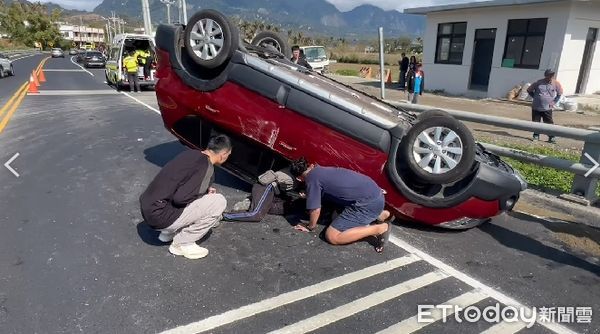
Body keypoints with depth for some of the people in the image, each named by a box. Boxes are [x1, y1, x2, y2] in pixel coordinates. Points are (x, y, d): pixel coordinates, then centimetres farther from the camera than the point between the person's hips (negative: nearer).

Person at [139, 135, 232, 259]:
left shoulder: (191, 153, 8)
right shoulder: (207, 168, -17)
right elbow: (180, 198, -22)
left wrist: (206, 190, 23)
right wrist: (205, 194, -4)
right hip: (159, 217, -8)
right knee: (219, 202, -8)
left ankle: (168, 232, 19)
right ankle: (182, 243, 1)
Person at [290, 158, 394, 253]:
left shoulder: (312, 178, -6)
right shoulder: (322, 169, 19)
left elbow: (315, 210, -6)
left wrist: (310, 227, 13)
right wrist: (309, 195, 56)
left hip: (368, 203, -9)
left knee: (331, 236, -8)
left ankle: (380, 228, -7)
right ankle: (383, 214, 22)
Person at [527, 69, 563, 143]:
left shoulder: (556, 84, -1)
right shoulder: (539, 83, -5)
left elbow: (559, 94, 14)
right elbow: (529, 90, 8)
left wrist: (554, 102, 5)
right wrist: (535, 98, 5)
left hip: (547, 108, 0)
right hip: (536, 107, 0)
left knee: (549, 123, -2)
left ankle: (551, 137, 5)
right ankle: (536, 136, 19)